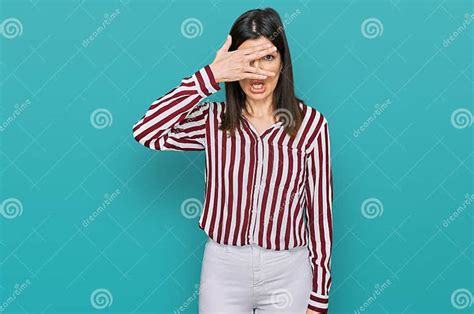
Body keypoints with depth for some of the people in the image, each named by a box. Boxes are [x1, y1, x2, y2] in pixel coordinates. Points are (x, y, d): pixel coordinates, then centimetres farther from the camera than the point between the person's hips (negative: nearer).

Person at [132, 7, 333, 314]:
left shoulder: (310, 123, -7)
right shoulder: (213, 120, -4)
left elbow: (320, 210, -4)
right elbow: (146, 132, -20)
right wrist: (210, 75, -24)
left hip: (287, 272, -1)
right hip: (223, 268, 1)